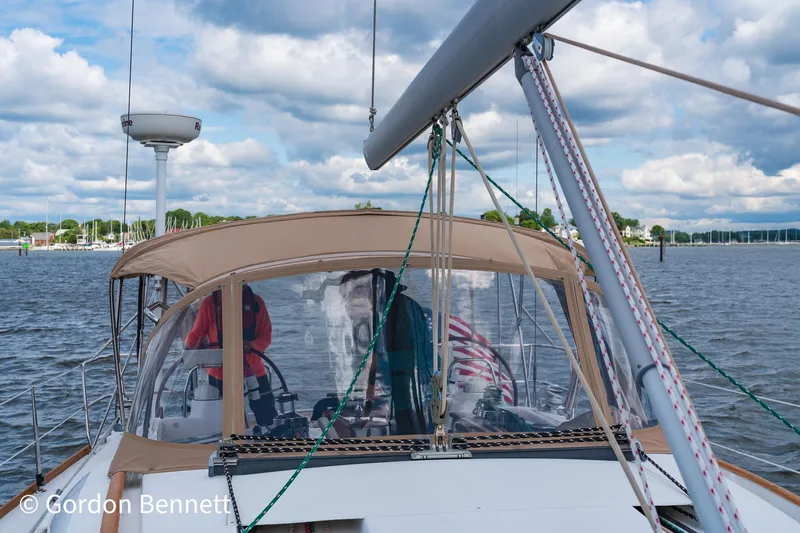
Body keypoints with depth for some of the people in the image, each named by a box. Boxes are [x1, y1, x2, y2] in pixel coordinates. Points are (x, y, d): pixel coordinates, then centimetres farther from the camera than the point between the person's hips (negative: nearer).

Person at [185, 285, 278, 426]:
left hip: (254, 371, 1)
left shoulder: (256, 302, 1)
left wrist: (251, 345, -18)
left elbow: (266, 336, 2)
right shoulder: (210, 303, -2)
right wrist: (189, 349, -14)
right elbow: (196, 333, 5)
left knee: (268, 418, 4)